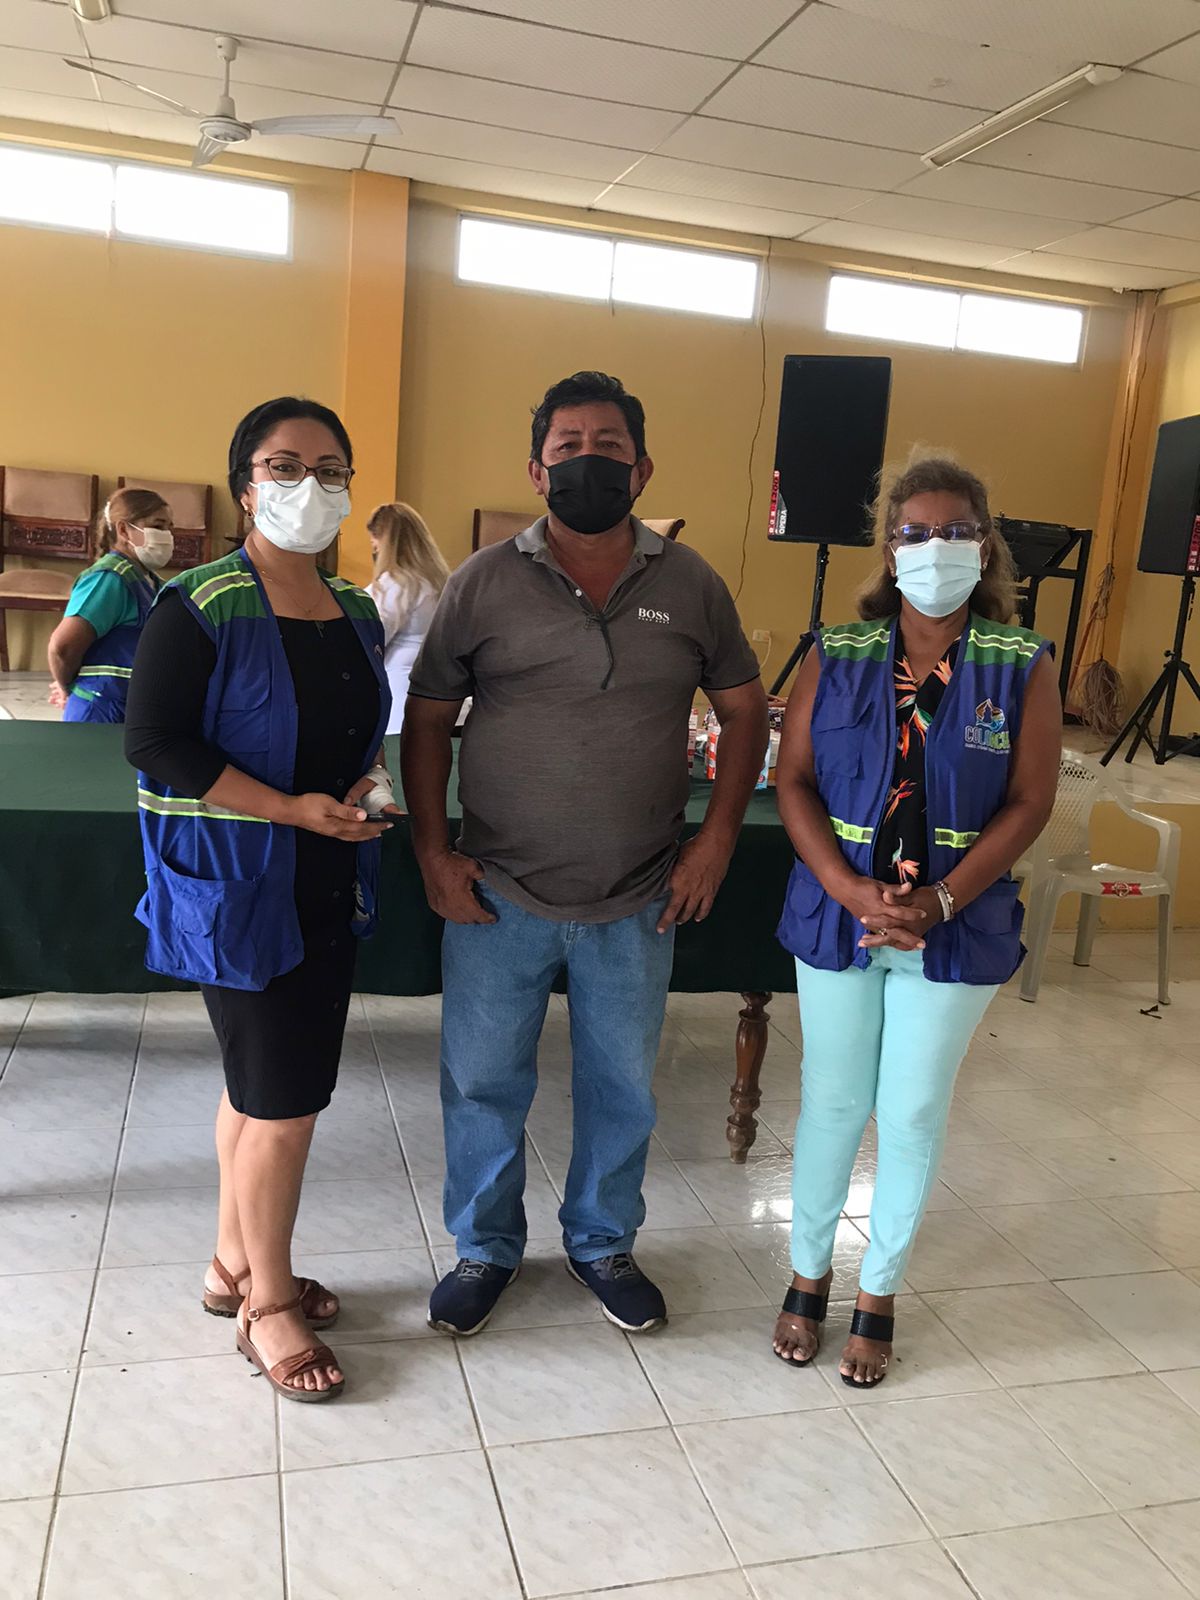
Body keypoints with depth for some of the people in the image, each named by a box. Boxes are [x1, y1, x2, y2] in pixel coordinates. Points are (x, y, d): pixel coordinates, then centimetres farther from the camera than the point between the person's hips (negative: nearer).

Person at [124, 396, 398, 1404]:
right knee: (284, 1103, -1)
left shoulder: (356, 614, 8)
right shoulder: (199, 608, -12)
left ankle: (237, 1264, 37)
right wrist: (292, 808, -20)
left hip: (329, 885, 7)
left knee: (264, 1087, 18)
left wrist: (370, 786, -3)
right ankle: (269, 1305, 20)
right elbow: (156, 742, -15)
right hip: (237, 886, -7)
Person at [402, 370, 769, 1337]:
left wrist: (717, 839, -1)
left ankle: (602, 1243, 41)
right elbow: (427, 721, 2)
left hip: (638, 904, 1)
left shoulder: (691, 586, 0)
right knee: (482, 1083, 12)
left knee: (624, 1088, 16)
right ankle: (485, 1250, 37)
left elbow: (745, 712, 8)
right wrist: (433, 851, -6)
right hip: (497, 896, -1)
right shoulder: (484, 583, -3)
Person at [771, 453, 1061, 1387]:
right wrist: (852, 891, -17)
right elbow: (794, 782, -4)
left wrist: (939, 902, -17)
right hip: (835, 917, 1)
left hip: (958, 930, 0)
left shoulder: (1023, 667, -3)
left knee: (914, 1113, 10)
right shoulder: (838, 654, -1)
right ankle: (809, 1277, 34)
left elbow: (1029, 803, -6)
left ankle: (880, 1293, 31)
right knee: (832, 1104, 12)